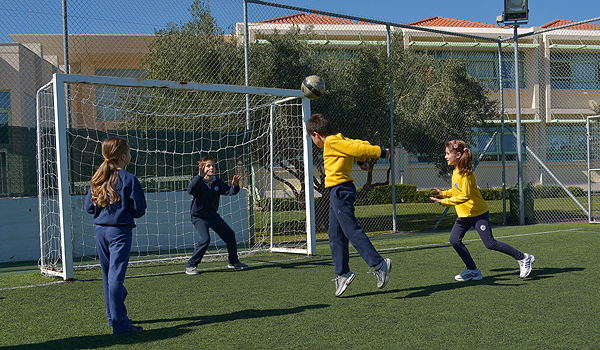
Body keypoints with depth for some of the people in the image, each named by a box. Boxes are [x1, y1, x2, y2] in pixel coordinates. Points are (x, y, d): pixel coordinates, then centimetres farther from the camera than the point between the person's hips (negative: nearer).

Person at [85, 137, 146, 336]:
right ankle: (120, 324, -6)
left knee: (107, 276, 16)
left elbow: (89, 207, 9)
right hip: (120, 231, -6)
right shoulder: (129, 180, -11)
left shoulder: (98, 179, 6)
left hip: (100, 229, 6)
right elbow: (139, 210, -8)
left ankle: (113, 316, 28)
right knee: (116, 275, -8)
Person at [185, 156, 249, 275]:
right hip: (199, 217, -7)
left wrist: (234, 186, -27)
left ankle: (233, 262, 28)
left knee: (230, 235, 9)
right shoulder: (199, 181, -18)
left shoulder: (217, 182, -1)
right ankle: (190, 266, -12)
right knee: (205, 239, -25)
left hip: (213, 215, 7)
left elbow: (229, 191, -5)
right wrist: (200, 176, -51)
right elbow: (190, 190, -38)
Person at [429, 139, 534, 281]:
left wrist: (444, 202, -27)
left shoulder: (465, 173, -21)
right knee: (454, 240, -3)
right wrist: (444, 193, 10)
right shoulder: (456, 171, 8)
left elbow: (465, 196, -27)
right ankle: (472, 270, 8)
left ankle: (523, 258, 10)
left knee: (490, 244, -6)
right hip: (464, 214, 9)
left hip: (478, 213, -9)